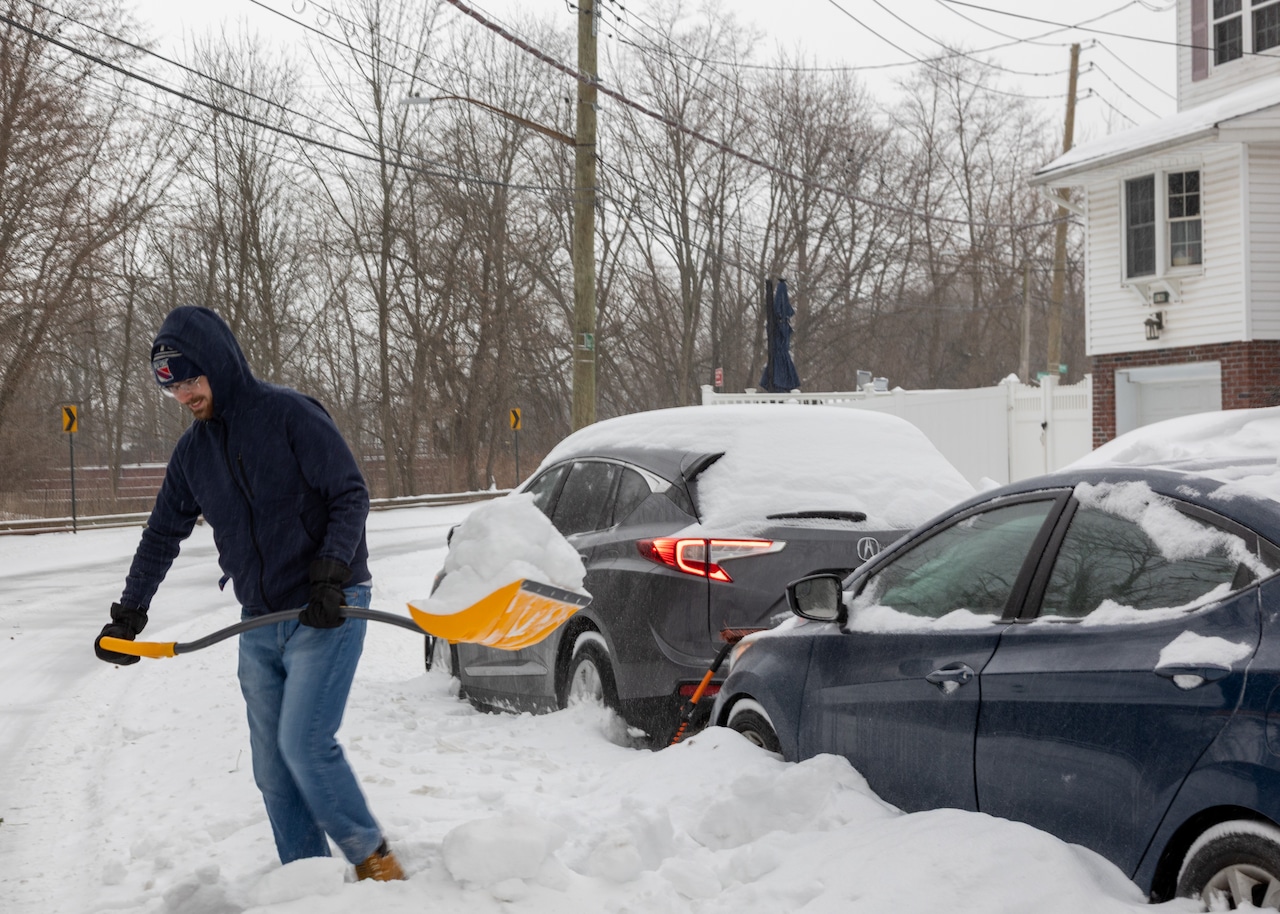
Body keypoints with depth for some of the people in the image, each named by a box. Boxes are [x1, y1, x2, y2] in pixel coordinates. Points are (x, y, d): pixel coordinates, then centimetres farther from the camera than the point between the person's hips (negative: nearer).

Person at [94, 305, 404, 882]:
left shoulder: (290, 414, -11)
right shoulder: (193, 451, 10)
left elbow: (351, 495, -12)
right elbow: (162, 534, 21)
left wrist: (329, 574, -22)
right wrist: (127, 615, 20)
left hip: (327, 611, -7)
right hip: (260, 623, 7)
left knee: (304, 741, -18)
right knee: (273, 769, 4)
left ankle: (374, 860, -1)